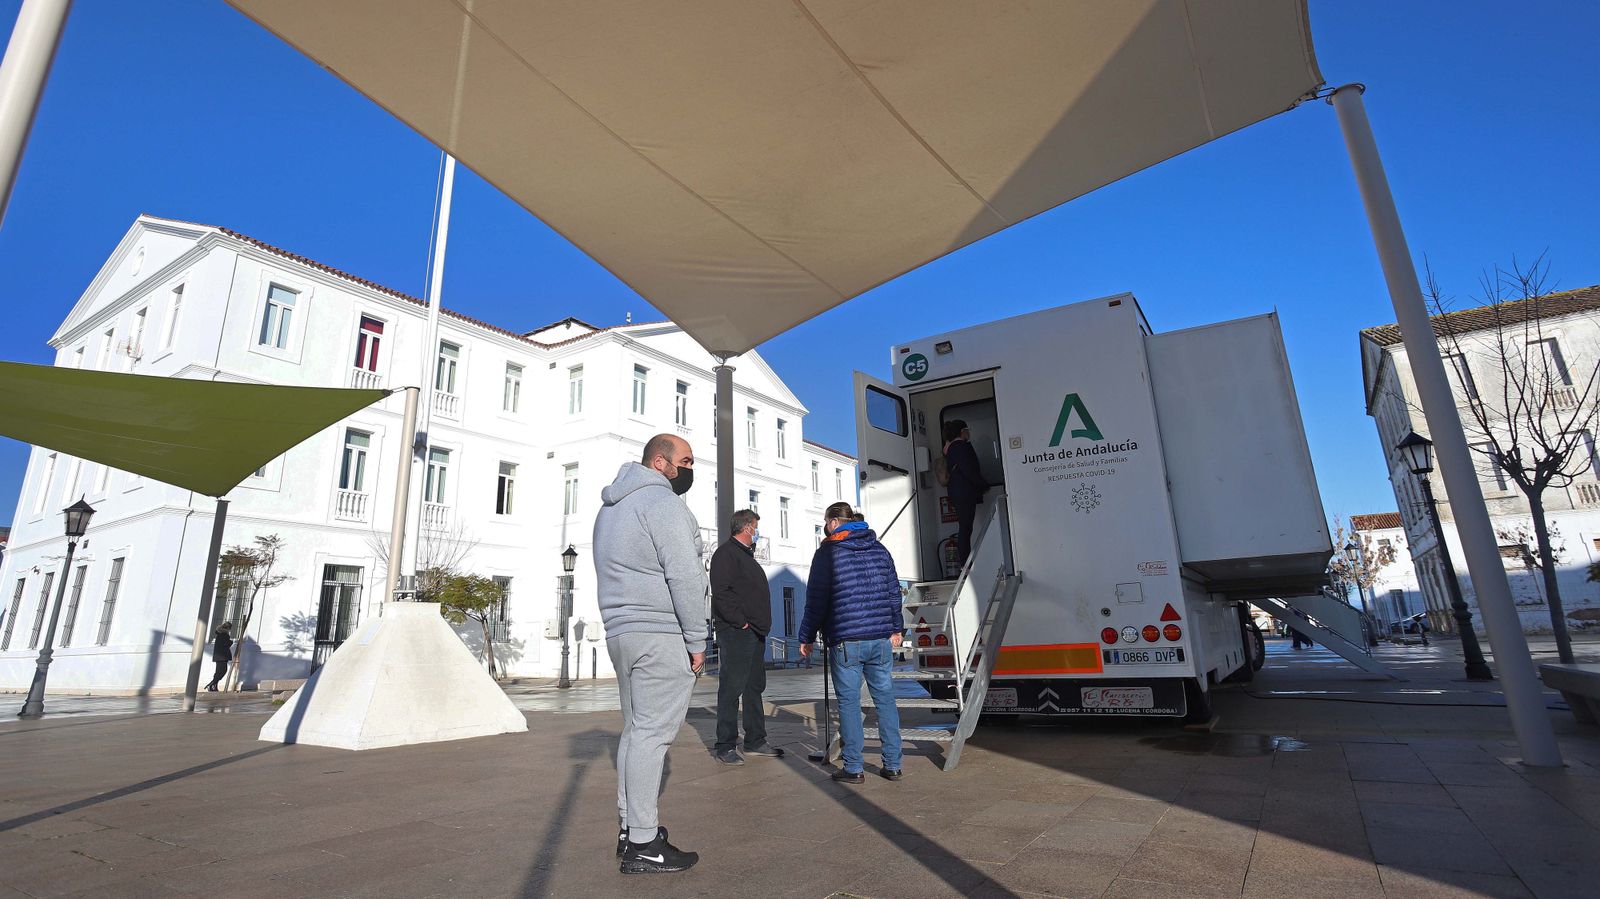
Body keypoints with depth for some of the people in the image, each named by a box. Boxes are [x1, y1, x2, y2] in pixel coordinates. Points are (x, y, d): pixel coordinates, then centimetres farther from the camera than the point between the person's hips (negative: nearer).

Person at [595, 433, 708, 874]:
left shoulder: (612, 506, 20)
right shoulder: (662, 502, -12)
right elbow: (684, 576, -18)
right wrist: (697, 640, -12)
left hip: (620, 632, 10)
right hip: (660, 636, -10)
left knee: (635, 730, 15)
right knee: (652, 733, -5)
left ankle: (630, 828, 23)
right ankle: (643, 845, 0)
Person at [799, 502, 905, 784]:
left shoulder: (827, 552, -3)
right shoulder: (879, 549, 11)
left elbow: (816, 600, -3)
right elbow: (894, 592, 13)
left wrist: (807, 637, 5)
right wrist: (896, 629, 21)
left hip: (845, 641, -4)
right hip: (881, 639, 5)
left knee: (849, 702, 3)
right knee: (885, 699, 10)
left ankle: (854, 768, 6)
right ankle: (892, 765, 14)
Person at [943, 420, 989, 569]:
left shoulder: (950, 448, 19)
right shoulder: (962, 446, -10)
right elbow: (969, 471, -18)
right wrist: (984, 485, -6)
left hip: (957, 493, 10)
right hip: (965, 494, -10)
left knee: (964, 528, 11)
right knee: (965, 528, -9)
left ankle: (963, 562, 13)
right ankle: (965, 563, -10)